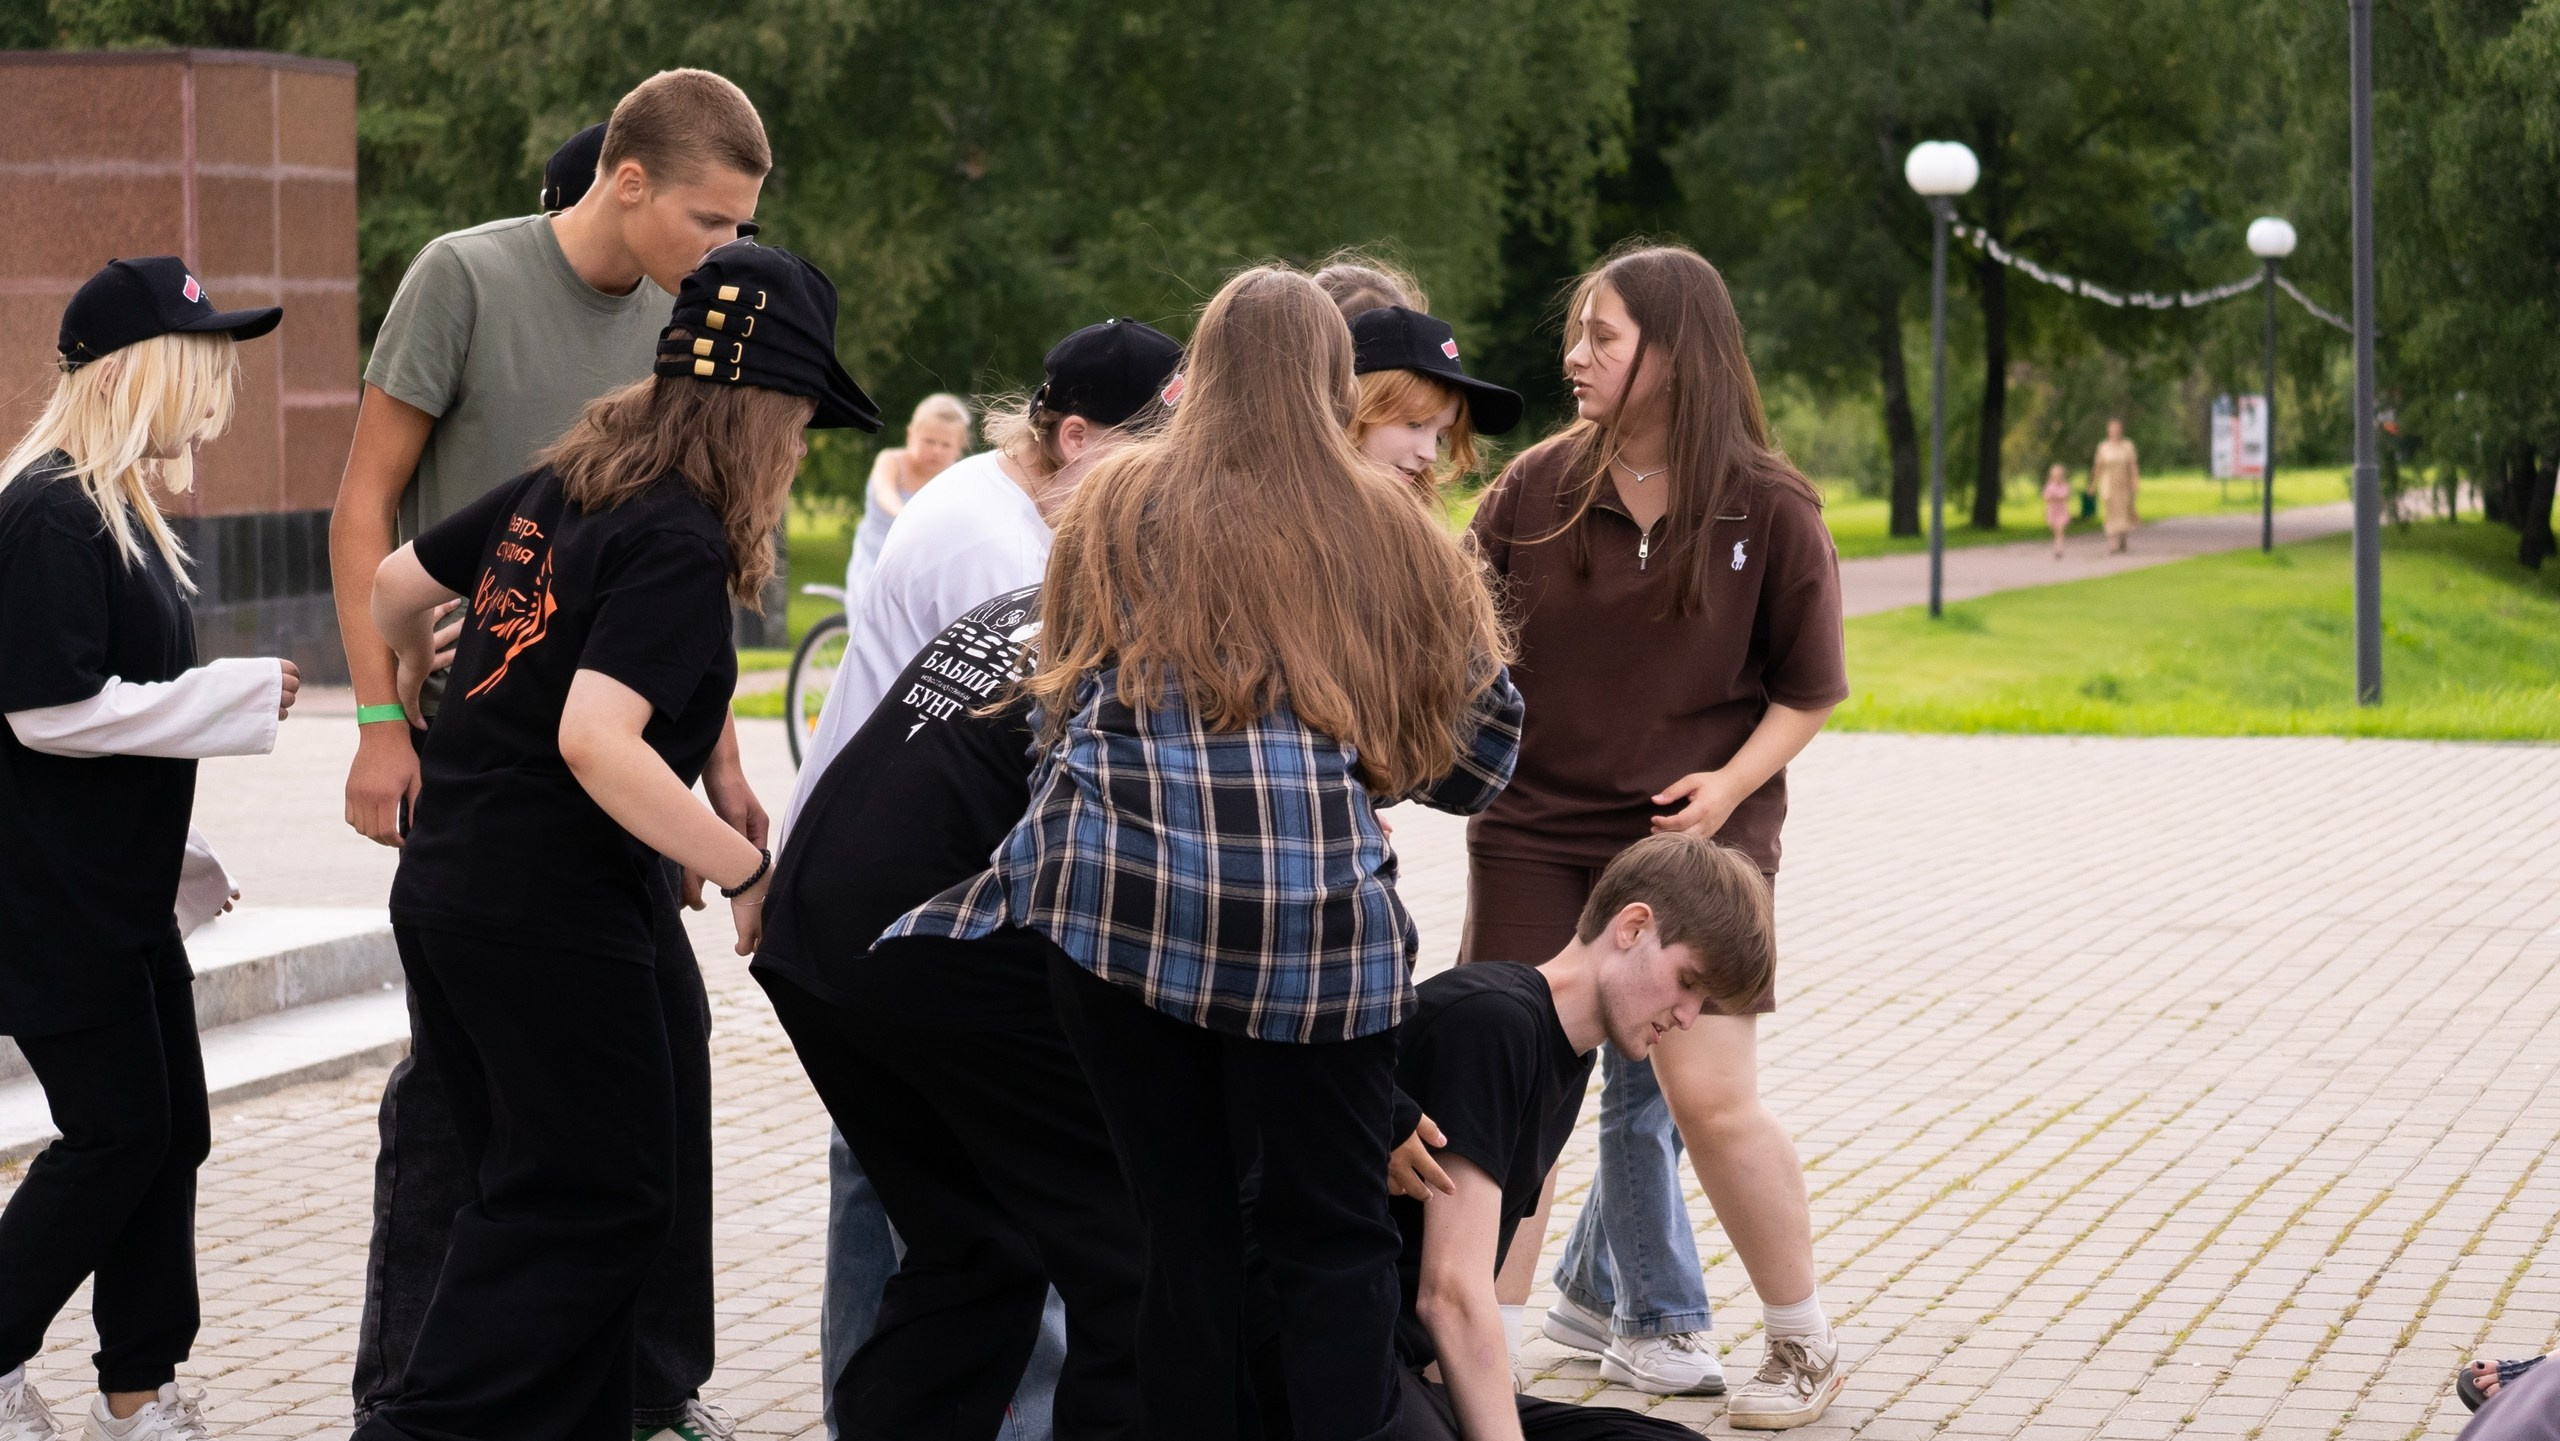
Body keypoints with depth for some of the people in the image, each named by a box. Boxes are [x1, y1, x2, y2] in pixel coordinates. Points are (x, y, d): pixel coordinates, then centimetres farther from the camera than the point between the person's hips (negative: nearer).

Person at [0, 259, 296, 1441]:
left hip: (121, 889, 10)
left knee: (171, 1130, 10)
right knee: (117, 1133, -5)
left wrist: (187, 862, 20)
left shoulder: (118, 508, 13)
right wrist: (240, 693, -17)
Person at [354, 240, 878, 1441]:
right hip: (554, 922, -9)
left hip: (442, 892, 9)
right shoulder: (681, 544, -15)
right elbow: (597, 742, -26)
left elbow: (395, 587, 20)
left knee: (527, 1196, 17)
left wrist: (424, 689, 40)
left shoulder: (556, 487, 8)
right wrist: (749, 871, -20)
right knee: (600, 1207, 1)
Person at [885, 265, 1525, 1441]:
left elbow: (1060, 696, 18)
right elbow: (1477, 754, 15)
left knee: (1184, 1232, 9)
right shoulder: (1389, 530, 13)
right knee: (1333, 1241, 6)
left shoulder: (1121, 505, 14)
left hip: (1124, 894, 1)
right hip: (1320, 914, -1)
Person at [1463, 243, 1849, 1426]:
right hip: (1536, 838, 2)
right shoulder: (1533, 490, -1)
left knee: (1709, 1096, -5)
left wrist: (1733, 782, -11)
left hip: (1695, 839, -2)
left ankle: (1804, 1347, 16)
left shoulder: (1769, 512, -5)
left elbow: (1806, 692, 3)